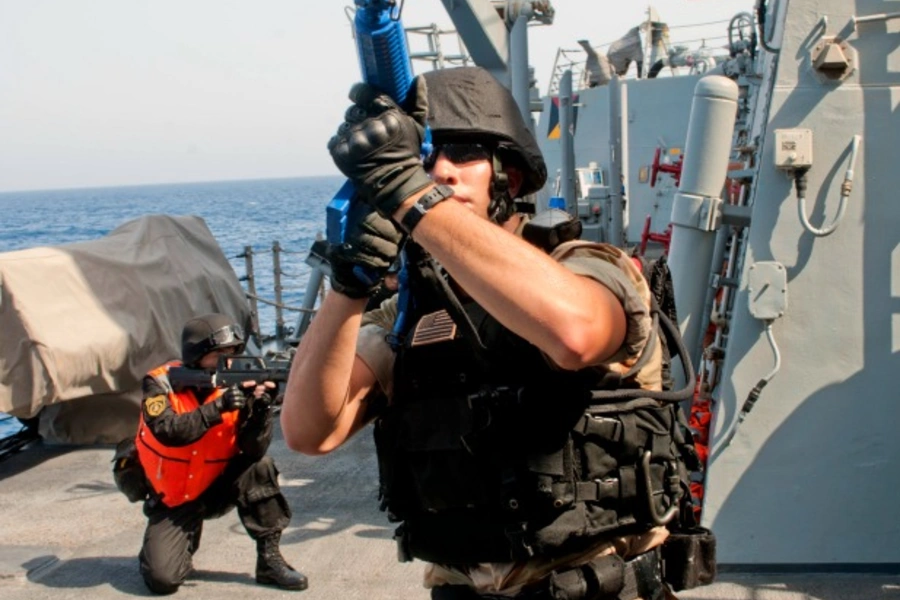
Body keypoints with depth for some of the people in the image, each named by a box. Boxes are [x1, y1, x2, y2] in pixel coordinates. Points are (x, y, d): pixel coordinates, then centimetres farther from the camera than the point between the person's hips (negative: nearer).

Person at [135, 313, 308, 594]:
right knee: (163, 578, -18)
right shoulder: (161, 383, -17)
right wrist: (218, 407, -40)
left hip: (217, 488, 2)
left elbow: (254, 450, -20)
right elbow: (169, 432, -33)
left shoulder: (234, 384, -12)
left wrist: (262, 409, -37)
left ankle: (270, 559, -13)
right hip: (173, 499, -2)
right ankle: (185, 539, 18)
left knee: (260, 467, -26)